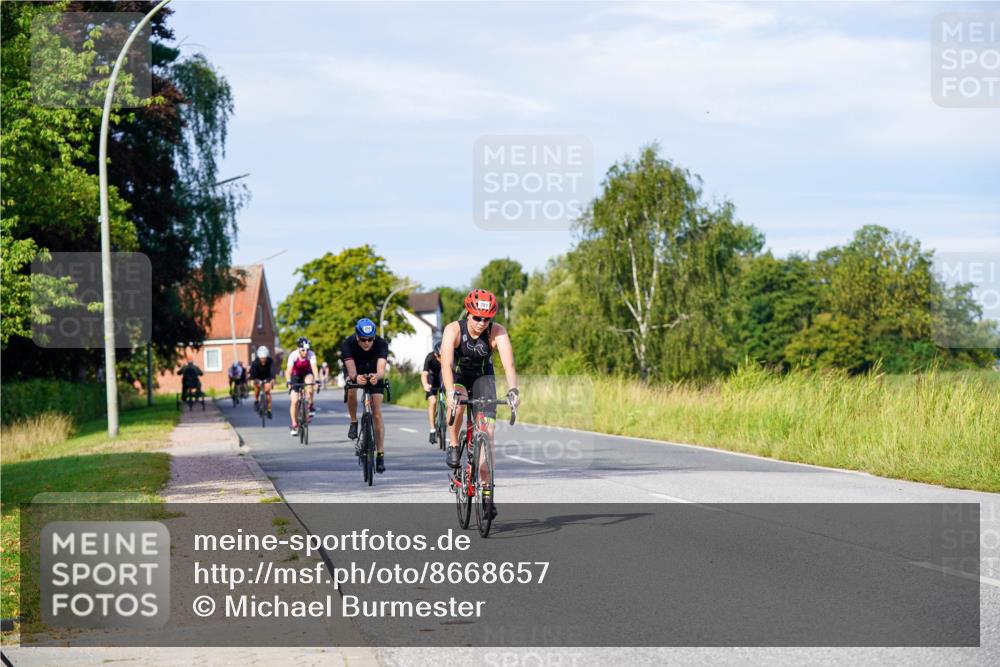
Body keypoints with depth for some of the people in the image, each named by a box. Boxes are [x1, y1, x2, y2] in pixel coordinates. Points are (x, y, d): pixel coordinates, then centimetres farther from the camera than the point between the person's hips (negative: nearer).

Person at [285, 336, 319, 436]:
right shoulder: (293, 355, -27)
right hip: (296, 376, 0)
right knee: (294, 401, -11)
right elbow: (288, 370, -35)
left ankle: (310, 406, -20)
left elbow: (314, 367, -37)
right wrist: (289, 382, -51)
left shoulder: (311, 354, -26)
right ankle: (294, 425, 1)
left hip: (306, 374, 0)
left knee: (309, 380, -36)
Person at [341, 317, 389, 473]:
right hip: (355, 373, 0)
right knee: (351, 392, -34)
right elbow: (351, 372, -42)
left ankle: (380, 455, -6)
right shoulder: (348, 344, -32)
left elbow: (381, 370, -44)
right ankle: (354, 423, -7)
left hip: (374, 374, 0)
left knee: (377, 414, -10)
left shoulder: (381, 344, -31)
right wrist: (356, 378, -65)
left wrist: (377, 377, -67)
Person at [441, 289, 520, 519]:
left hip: (482, 376, 1)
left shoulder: (497, 332, -25)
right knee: (458, 403, -37)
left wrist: (513, 390, -55)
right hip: (457, 375, -1)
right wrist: (451, 392, -56)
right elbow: (446, 363, -41)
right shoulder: (453, 330, -29)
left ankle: (487, 490, -6)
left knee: (488, 431, -11)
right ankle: (454, 445, -11)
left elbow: (508, 363, -37)